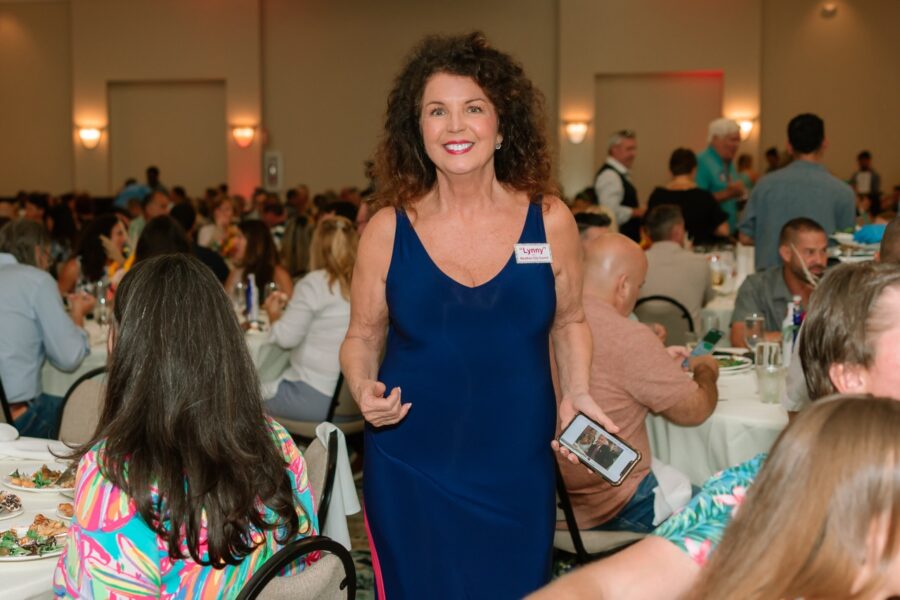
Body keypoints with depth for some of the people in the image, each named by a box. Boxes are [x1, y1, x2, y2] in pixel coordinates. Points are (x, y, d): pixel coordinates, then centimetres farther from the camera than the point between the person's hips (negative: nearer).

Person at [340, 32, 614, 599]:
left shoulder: (549, 221, -2)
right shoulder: (388, 230, -4)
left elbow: (569, 322, 11)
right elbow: (362, 336, 7)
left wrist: (577, 393, -5)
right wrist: (364, 388, -13)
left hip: (518, 472, 1)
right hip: (410, 472, 0)